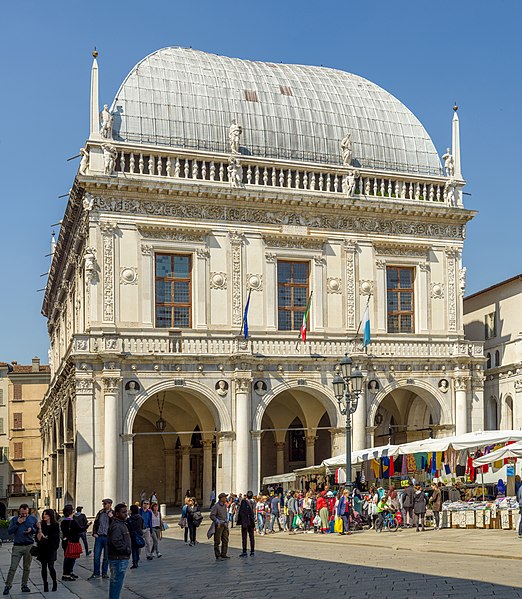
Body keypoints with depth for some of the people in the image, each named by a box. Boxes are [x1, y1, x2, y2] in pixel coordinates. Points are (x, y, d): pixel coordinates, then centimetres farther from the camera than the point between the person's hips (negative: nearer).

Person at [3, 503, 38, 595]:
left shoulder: (33, 519, 6)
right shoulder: (14, 519, 4)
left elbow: (37, 530, 12)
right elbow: (9, 531, -2)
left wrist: (31, 529, -9)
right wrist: (18, 523, -12)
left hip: (29, 546, 1)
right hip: (17, 546, -1)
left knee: (27, 567, 6)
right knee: (13, 568, -5)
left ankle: (24, 585, 14)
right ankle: (8, 586, 3)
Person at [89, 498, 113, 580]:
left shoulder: (113, 514, -4)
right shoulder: (100, 513, 8)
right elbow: (95, 523, 15)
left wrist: (111, 517, -20)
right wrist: (94, 533, 4)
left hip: (107, 537, -3)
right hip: (99, 537, 3)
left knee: (106, 557, 7)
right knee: (96, 556, 3)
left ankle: (104, 573, 18)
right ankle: (96, 573, 14)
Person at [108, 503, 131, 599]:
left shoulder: (122, 524, 14)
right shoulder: (116, 526, -20)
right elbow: (116, 542, -29)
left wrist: (127, 549, 12)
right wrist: (127, 549, -17)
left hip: (121, 558, 11)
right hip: (119, 559, -11)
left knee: (115, 581, 18)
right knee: (117, 581, -5)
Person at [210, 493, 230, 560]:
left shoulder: (225, 505, 12)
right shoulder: (216, 506, -12)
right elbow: (212, 515, -16)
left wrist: (226, 521, 15)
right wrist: (217, 522, -22)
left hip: (224, 525, 7)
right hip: (219, 525, -7)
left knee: (225, 540, 6)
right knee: (217, 541, 0)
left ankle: (223, 554, 12)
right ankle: (217, 555, 4)